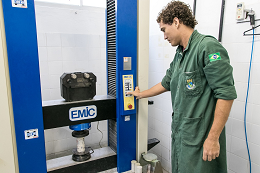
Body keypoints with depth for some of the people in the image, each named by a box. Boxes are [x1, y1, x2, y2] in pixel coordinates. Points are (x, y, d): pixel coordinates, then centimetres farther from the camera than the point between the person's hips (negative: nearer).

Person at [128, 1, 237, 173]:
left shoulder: (208, 46, -15)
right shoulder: (179, 55, 12)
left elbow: (226, 94, -20)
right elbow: (166, 83, 25)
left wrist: (213, 138, -20)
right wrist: (141, 94, 36)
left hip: (200, 139, -8)